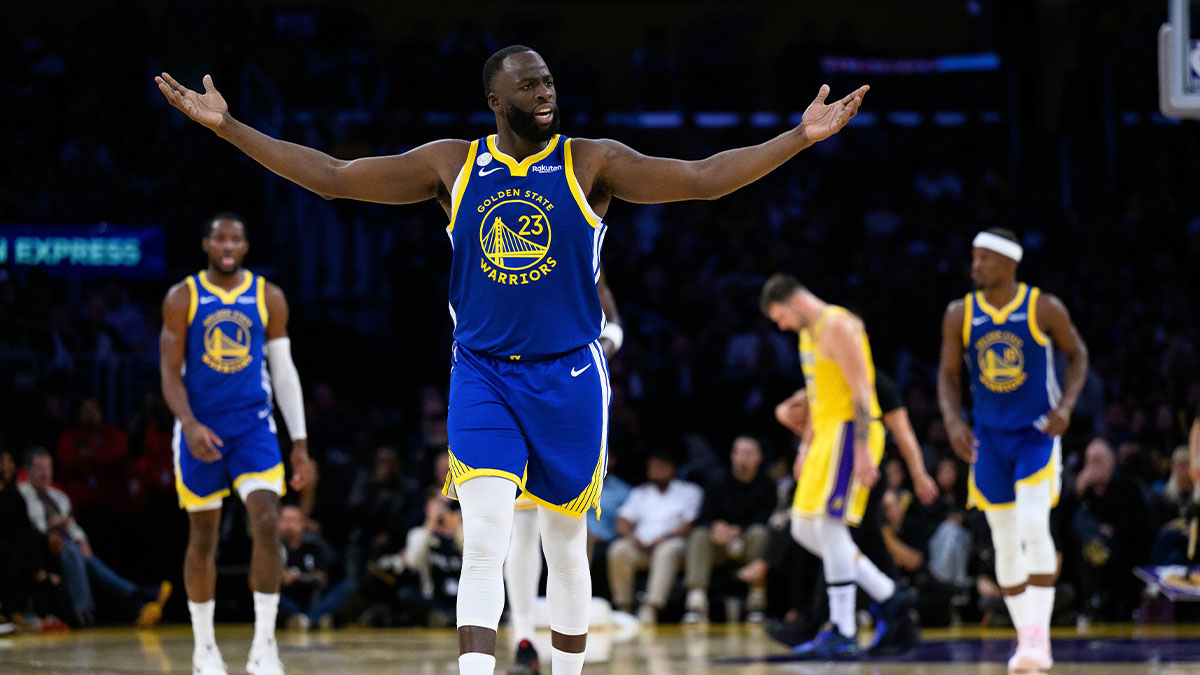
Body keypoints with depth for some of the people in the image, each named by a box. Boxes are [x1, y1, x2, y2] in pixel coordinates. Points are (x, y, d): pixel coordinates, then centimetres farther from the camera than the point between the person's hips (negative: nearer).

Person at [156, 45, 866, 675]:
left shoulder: (592, 163, -3)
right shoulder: (451, 165, 1)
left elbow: (702, 178, -11)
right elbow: (332, 176, 3)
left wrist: (801, 137, -22)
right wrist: (227, 126, -2)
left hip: (569, 376, 0)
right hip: (481, 374, 0)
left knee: (567, 544, 9)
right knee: (484, 542, -15)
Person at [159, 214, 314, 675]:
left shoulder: (269, 298, 3)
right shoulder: (182, 299, -1)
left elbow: (284, 372, 8)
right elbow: (170, 373, -4)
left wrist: (300, 442, 3)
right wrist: (190, 425, -21)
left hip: (253, 426, 0)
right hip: (201, 430, 0)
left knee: (267, 523, -18)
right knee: (203, 538, 7)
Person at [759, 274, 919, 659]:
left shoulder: (838, 327, -13)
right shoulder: (808, 334, 18)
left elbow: (861, 390, -19)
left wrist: (862, 450, -24)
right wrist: (806, 448, 23)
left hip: (850, 431, -10)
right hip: (827, 433, 10)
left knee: (829, 524, -14)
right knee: (805, 529, 9)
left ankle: (842, 634, -13)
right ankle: (888, 599, 14)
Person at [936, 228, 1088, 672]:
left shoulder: (1045, 309, -10)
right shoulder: (959, 315, -3)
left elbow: (1077, 353, 4)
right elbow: (949, 375, 6)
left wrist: (1066, 405, -11)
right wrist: (952, 421, -11)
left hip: (1037, 435, -3)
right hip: (989, 438, 4)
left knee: (1034, 527, -20)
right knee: (1005, 542, 6)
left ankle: (1039, 637, -18)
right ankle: (1025, 637, 18)